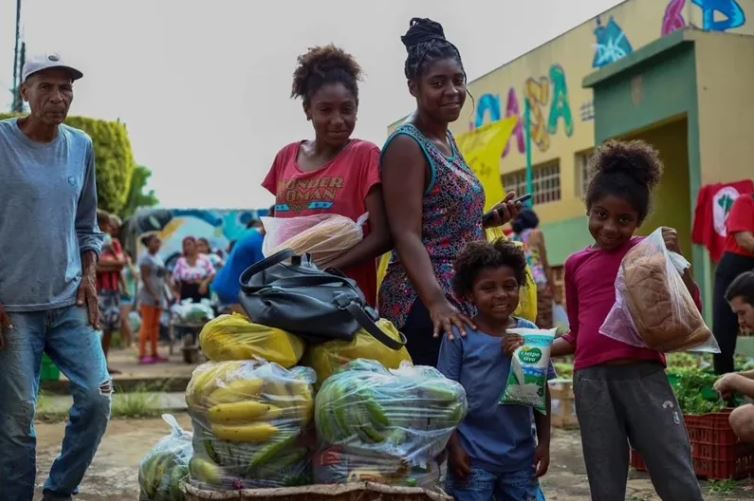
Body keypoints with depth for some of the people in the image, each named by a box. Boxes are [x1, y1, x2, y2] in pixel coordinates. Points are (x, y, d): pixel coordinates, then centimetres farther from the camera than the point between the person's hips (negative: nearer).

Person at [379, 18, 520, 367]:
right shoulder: (407, 145, -11)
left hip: (461, 296, 9)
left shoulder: (448, 140, 15)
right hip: (423, 303, -9)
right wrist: (435, 301, -32)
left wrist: (489, 219, 6)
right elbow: (406, 235, -20)